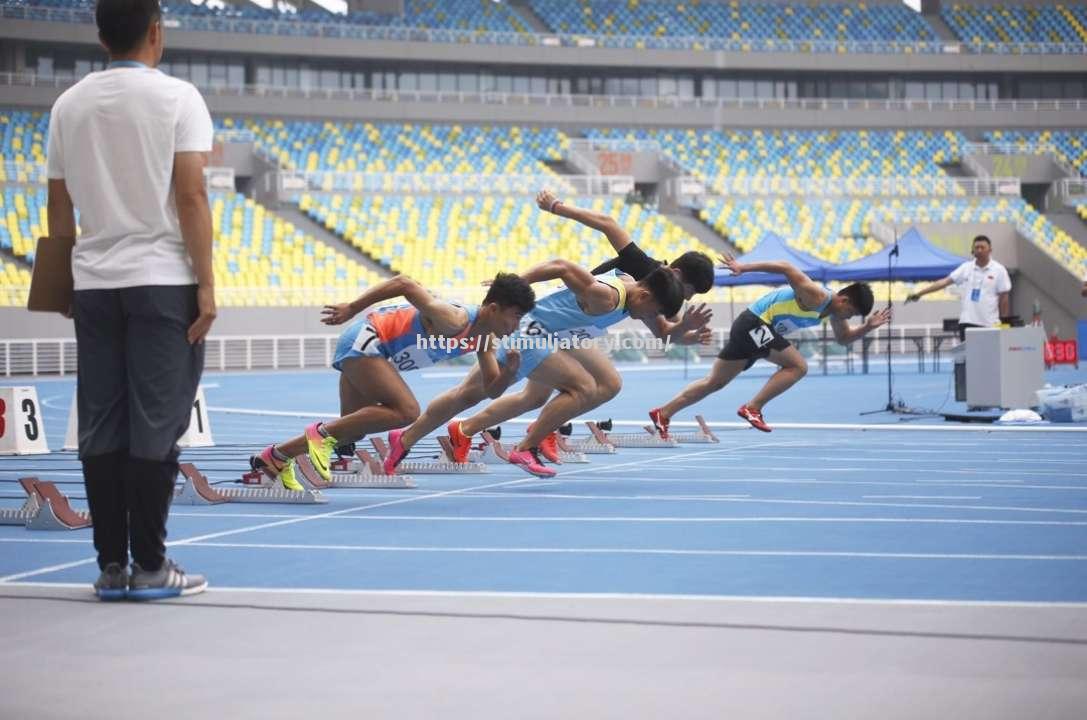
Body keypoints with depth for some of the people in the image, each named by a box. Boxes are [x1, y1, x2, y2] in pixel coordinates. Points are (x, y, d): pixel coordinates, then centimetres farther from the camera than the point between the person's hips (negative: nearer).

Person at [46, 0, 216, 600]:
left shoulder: (69, 105, 9)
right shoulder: (176, 97, -4)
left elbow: (59, 206, 10)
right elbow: (190, 195, -11)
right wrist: (206, 286, -8)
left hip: (94, 284, 4)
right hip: (162, 282, -4)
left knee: (101, 430, 6)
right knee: (155, 427, -1)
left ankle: (111, 566, 8)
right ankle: (149, 567, 0)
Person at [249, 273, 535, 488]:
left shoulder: (486, 339, -1)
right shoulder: (454, 320, -28)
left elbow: (491, 389, 6)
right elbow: (404, 283, -26)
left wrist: (510, 371, -16)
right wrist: (352, 308, -20)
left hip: (367, 350, 10)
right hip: (364, 339, -10)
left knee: (351, 431, 15)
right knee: (406, 411, -25)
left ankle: (276, 457, 27)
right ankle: (323, 432, -14)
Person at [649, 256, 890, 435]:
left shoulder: (834, 311, 7)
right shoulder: (816, 297, -21)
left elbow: (844, 337, 24)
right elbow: (786, 268, -26)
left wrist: (868, 326, 6)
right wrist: (743, 268, -27)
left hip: (753, 329, 9)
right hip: (755, 322, -9)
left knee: (714, 382, 12)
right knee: (798, 365, -15)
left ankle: (663, 414, 14)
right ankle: (752, 408, -13)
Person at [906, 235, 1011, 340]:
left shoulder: (999, 270, -1)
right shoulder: (966, 268, 7)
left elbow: (1004, 298, 2)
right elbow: (944, 282, 5)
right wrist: (919, 293, -2)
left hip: (990, 324, -2)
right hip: (967, 322, 2)